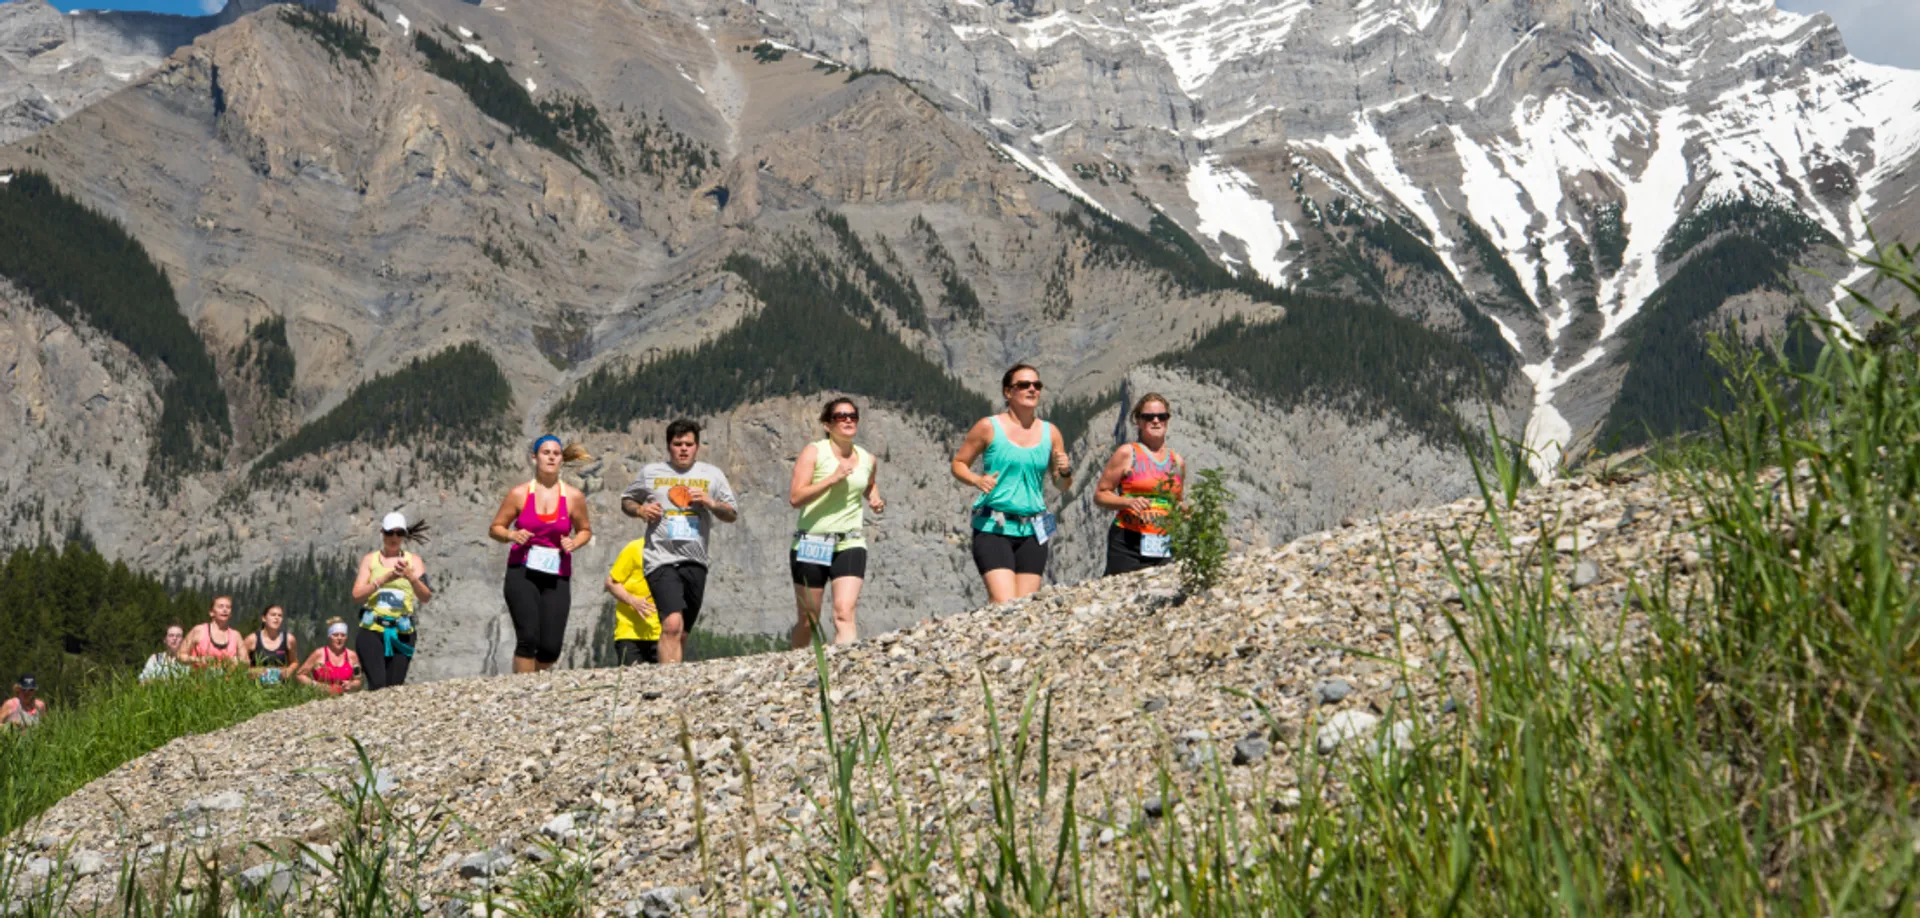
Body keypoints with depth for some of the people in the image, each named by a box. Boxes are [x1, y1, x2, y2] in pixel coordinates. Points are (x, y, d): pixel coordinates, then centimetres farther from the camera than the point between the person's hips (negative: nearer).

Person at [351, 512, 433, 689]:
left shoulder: (413, 561, 10)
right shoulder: (370, 560, 10)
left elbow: (426, 597, -1)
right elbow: (357, 595, -1)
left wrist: (411, 577, -20)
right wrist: (385, 578, -13)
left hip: (402, 633, 1)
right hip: (372, 630, -1)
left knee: (395, 687, -1)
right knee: (377, 685, -16)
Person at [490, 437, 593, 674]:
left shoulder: (573, 497, 5)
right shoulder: (519, 494, 3)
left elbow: (585, 530, 18)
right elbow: (495, 528, 9)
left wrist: (574, 543, -4)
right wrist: (512, 535, -13)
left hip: (557, 577, 2)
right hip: (522, 573, -1)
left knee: (551, 647, -4)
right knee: (528, 638, -17)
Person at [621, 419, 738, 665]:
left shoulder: (712, 475, 13)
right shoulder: (650, 472, 11)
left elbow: (732, 515, 13)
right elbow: (626, 501, 21)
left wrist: (710, 503, -6)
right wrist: (640, 510, -1)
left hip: (695, 563, 3)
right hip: (662, 559, -3)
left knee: (682, 634, 10)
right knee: (672, 625, -23)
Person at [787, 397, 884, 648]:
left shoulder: (868, 460, 10)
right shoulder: (814, 452, -4)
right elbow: (795, 498, -14)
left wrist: (875, 500, 11)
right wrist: (832, 479, -21)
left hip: (850, 544, 2)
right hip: (811, 543, -2)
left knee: (844, 613, -17)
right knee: (808, 620, 7)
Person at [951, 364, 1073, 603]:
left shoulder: (1050, 433, 10)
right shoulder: (989, 427, -1)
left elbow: (1063, 485, 17)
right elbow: (959, 463, 6)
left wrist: (1066, 471, -6)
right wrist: (977, 480, -14)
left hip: (1032, 531, 4)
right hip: (993, 528, -4)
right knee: (1004, 604, -18)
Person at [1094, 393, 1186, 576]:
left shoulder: (1177, 462, 17)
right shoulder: (1127, 454, 3)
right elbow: (1100, 494, 1)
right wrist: (1129, 502, -15)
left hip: (1163, 547, 4)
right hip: (1127, 543, -4)